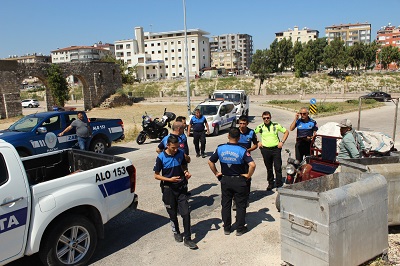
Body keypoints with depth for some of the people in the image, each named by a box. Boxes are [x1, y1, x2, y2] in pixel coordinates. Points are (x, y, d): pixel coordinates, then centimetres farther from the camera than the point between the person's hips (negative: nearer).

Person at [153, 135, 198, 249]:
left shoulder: (181, 153, -5)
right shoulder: (161, 157, -14)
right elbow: (156, 175, -8)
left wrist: (186, 172, -10)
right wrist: (170, 179, -21)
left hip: (181, 187, 2)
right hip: (168, 189, -2)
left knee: (186, 213, -3)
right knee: (173, 214, 13)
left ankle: (187, 239, 8)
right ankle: (176, 232, 38)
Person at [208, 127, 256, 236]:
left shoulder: (220, 149, -7)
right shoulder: (242, 150, -17)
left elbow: (210, 162, 0)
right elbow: (252, 165, -27)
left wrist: (216, 173, 9)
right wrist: (248, 175, -12)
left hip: (225, 180, 3)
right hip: (240, 181, -3)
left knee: (226, 204, 16)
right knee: (240, 205, 12)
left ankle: (227, 228, 26)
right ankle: (240, 229, 22)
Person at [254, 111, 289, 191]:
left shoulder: (276, 125, 1)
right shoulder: (260, 127, 2)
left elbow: (286, 132, 8)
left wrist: (282, 142, -1)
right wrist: (258, 142, 3)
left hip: (276, 148, -1)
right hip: (265, 149, 1)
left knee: (278, 168, -3)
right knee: (269, 168, 10)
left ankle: (279, 185, 7)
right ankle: (270, 184, 23)